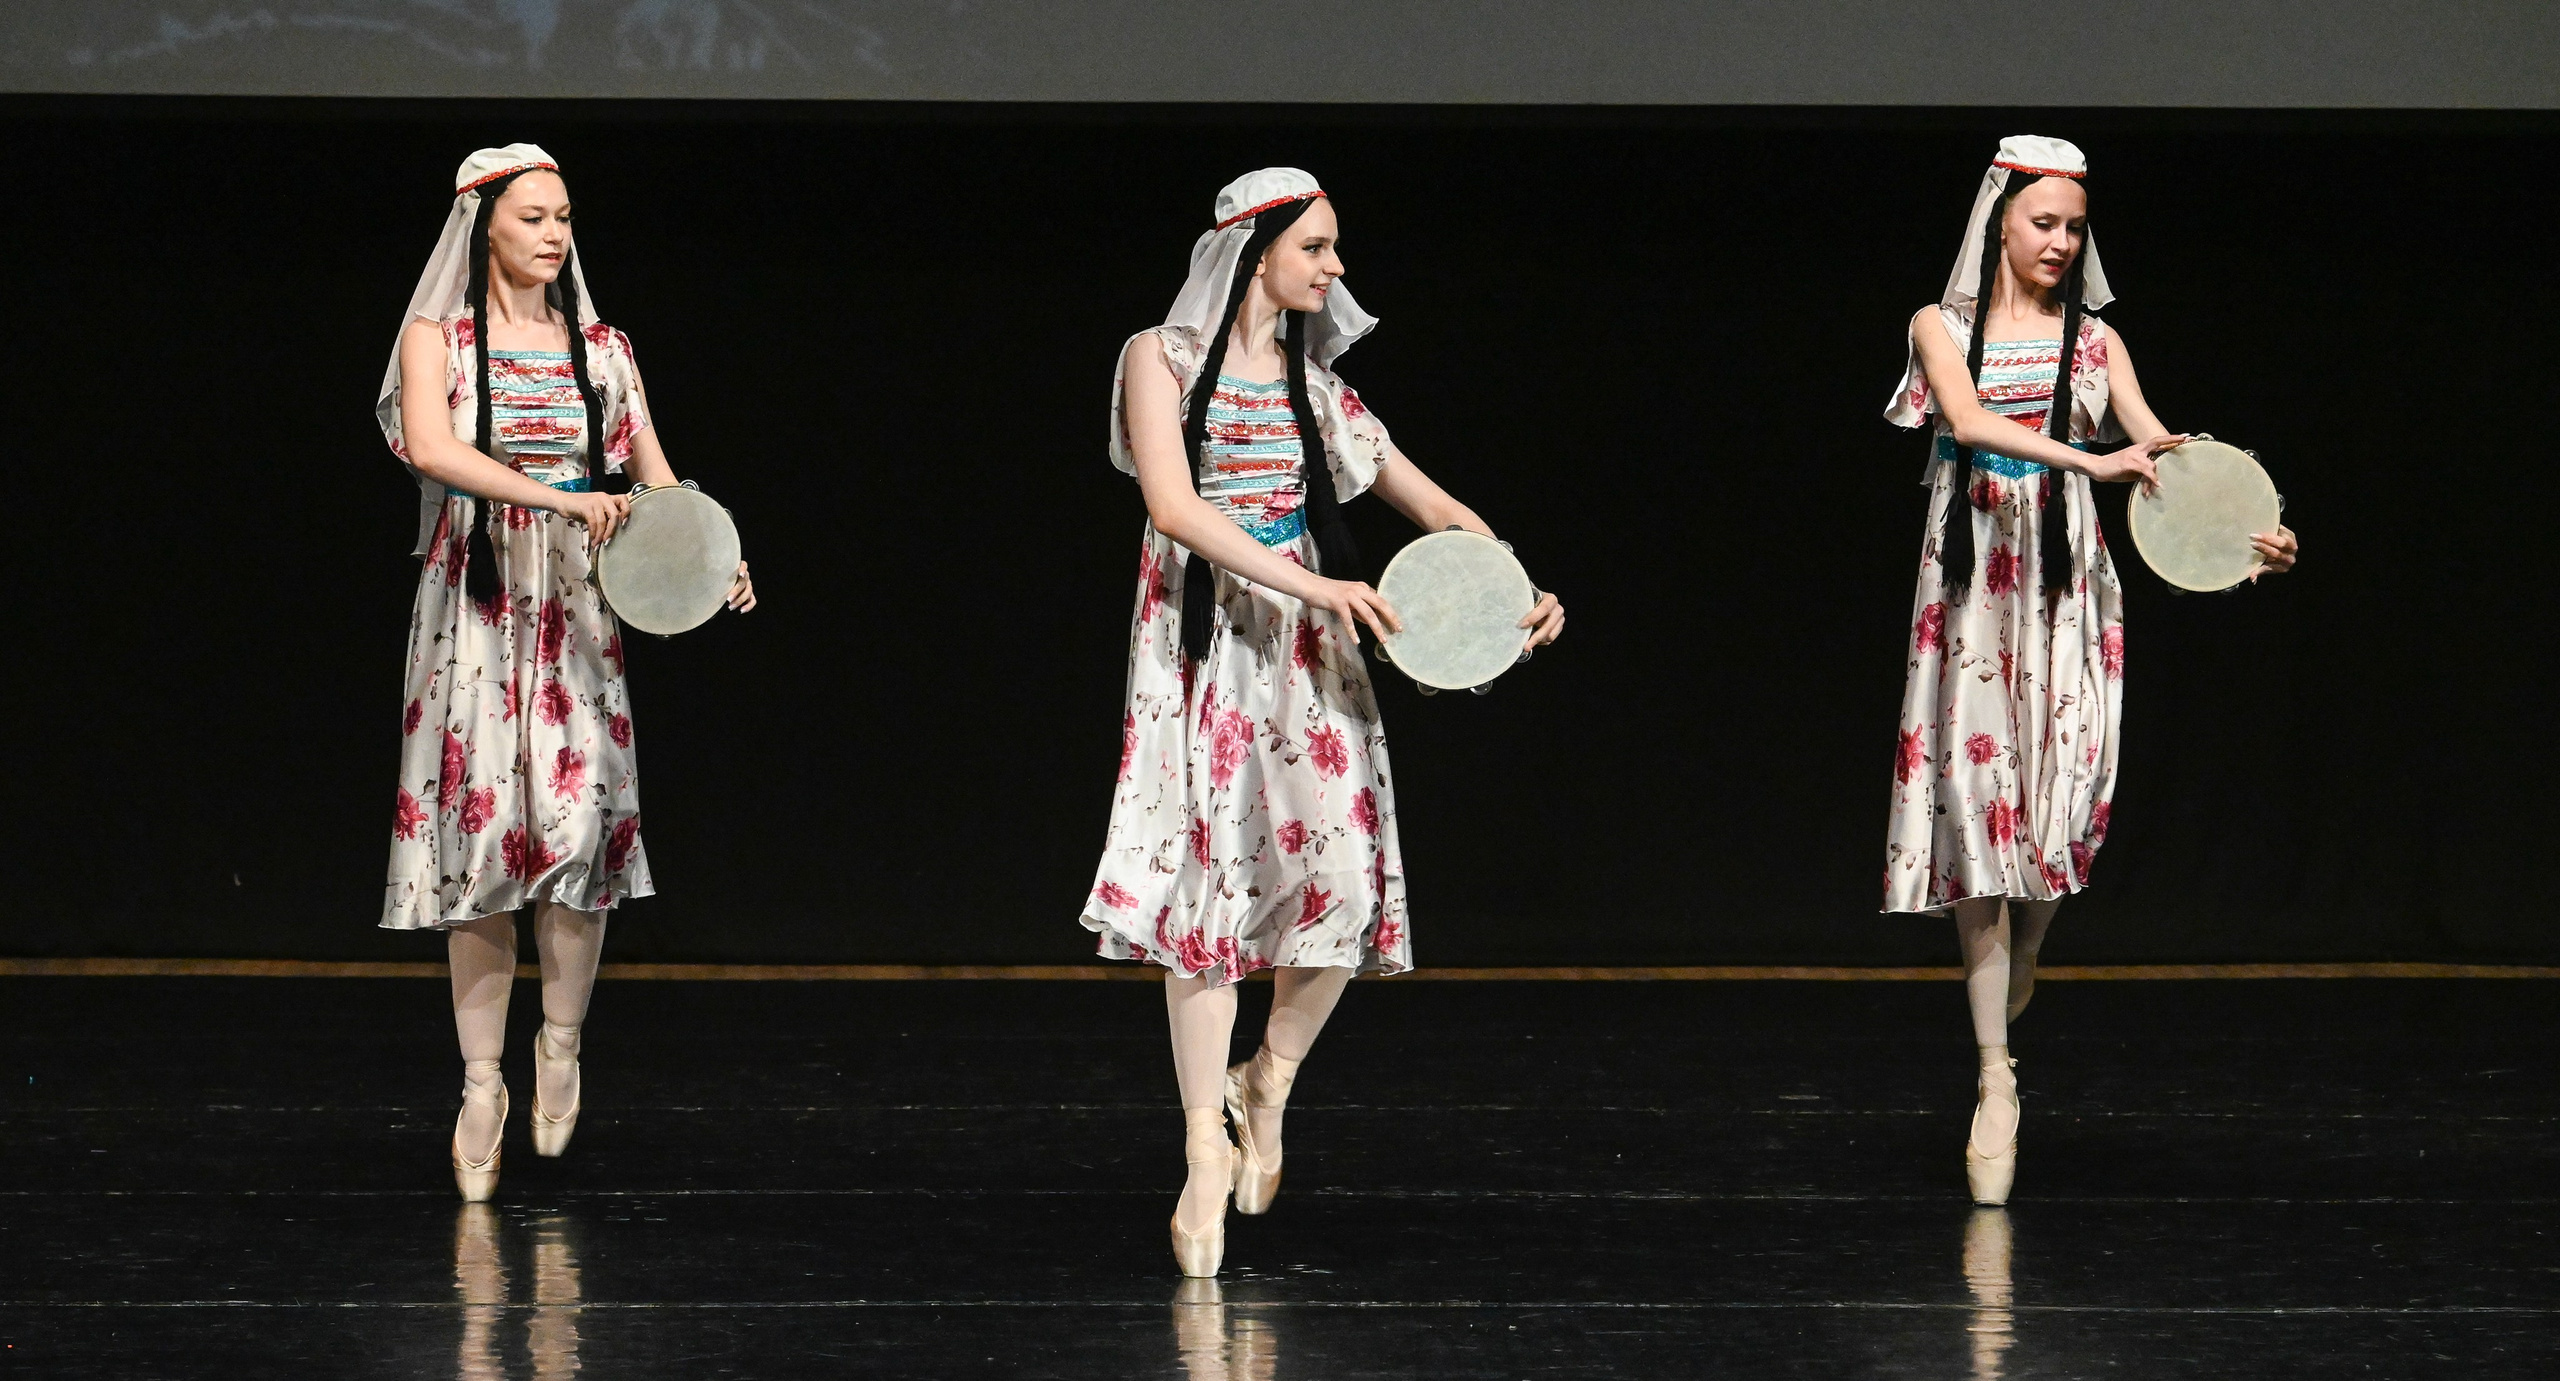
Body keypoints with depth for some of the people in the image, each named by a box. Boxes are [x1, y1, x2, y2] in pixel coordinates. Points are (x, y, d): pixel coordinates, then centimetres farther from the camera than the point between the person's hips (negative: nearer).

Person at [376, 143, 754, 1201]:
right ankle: (481, 1083, 3)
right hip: (475, 606, -2)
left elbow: (654, 479, 12)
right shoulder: (437, 337, 2)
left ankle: (563, 1045, 6)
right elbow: (430, 447, -17)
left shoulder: (601, 348, 12)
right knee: (481, 826, -4)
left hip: (575, 610, 2)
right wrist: (559, 498, -27)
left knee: (581, 819, -13)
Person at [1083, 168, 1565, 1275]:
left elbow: (1425, 499, 15)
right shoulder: (1163, 359, -1)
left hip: (1306, 643, 4)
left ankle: (1268, 1080, 18)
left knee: (1345, 878, -8)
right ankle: (1207, 1153, -2)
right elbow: (1173, 505, -15)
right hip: (1203, 640, -4)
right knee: (1210, 880, -7)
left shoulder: (1312, 383, 14)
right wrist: (1314, 585, -23)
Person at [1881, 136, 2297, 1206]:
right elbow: (1969, 419, -15)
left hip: (2066, 584, 2)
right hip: (1972, 583, -2)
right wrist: (2089, 461, -29)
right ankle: (1995, 1076, -9)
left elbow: (2154, 445, -3)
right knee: (1978, 801, -8)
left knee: (2061, 798, -10)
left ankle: (2014, 980, 20)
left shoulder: (2093, 340, 11)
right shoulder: (1943, 327, 5)